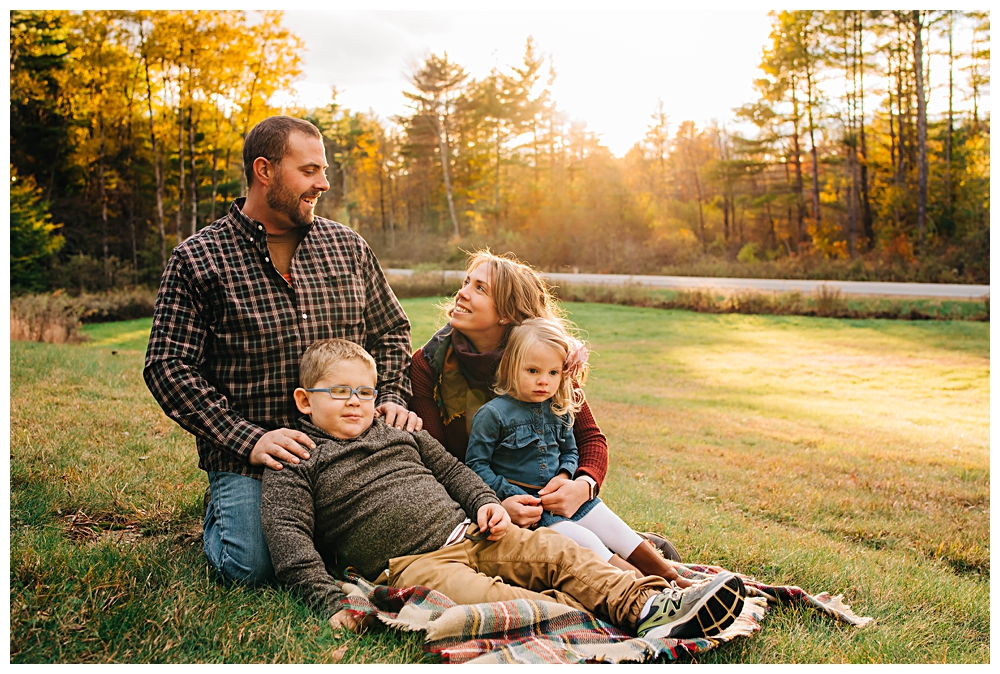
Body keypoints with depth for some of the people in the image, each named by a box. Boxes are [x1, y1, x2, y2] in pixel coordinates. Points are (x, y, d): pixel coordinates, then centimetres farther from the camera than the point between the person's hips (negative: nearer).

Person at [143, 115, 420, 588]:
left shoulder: (348, 247, 9)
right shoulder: (198, 260, -3)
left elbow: (391, 332, 18)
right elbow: (168, 367, -7)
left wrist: (392, 398, 0)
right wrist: (247, 440, -16)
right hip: (249, 459, -3)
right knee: (251, 566, -19)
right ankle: (220, 513, 15)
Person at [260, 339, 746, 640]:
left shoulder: (399, 433, 22)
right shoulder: (293, 464, 4)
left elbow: (451, 469, 26)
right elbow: (288, 536, -6)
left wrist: (484, 502, 5)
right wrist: (332, 602, -19)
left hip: (466, 532, 6)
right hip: (408, 562, -6)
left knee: (552, 551, -15)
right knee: (476, 593, -34)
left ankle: (645, 604, -29)